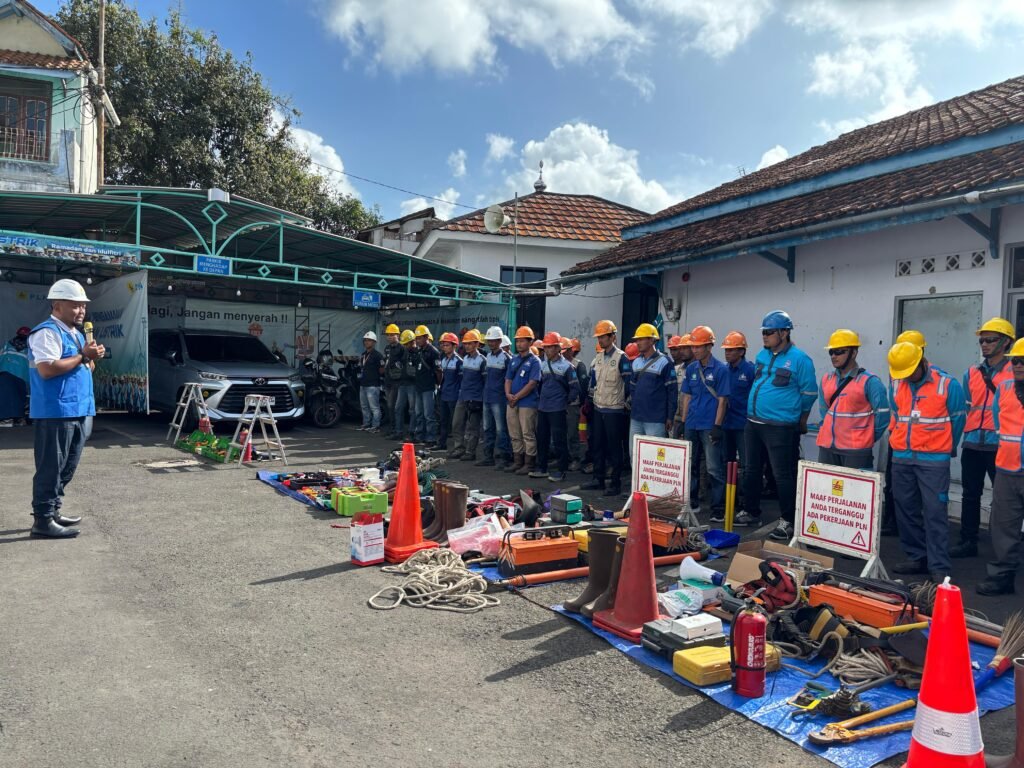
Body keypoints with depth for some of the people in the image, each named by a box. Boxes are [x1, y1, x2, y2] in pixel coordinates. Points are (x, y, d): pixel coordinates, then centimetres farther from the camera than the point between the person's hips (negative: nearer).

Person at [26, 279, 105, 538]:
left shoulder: (76, 334, 19)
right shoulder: (47, 332, -12)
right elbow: (46, 369, -23)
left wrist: (92, 359, 2)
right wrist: (82, 356, -16)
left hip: (78, 410, 10)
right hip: (56, 412, -10)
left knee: (67, 467, 15)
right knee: (51, 467, -6)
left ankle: (54, 512, 25)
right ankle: (43, 520, -1)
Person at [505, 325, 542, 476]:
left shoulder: (534, 361, -6)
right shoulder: (513, 360, 14)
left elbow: (532, 383, -14)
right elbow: (508, 379, 15)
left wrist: (516, 397, -13)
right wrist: (508, 394, -5)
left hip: (527, 403, -7)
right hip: (511, 403, 7)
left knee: (528, 435, -1)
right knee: (515, 435, 12)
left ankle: (529, 464, 5)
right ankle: (517, 462, 22)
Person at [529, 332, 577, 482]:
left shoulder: (566, 366, -6)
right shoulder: (543, 365, 11)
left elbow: (573, 387, -3)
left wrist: (566, 402, -1)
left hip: (557, 409, -6)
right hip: (542, 408, 6)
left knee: (558, 440, -4)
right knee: (542, 438, 11)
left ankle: (561, 470, 3)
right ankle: (541, 467, 22)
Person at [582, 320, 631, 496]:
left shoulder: (621, 358, -10)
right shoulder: (597, 358, 11)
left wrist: (626, 403, -9)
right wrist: (589, 403, 15)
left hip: (614, 411, -7)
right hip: (598, 409, 7)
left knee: (614, 448, 0)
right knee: (596, 445, 11)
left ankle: (615, 483, 7)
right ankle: (599, 479, 21)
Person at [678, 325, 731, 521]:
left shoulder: (720, 369, -7)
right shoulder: (691, 369, 9)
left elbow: (722, 400, -8)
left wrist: (717, 426, -13)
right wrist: (683, 422, 9)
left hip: (710, 426, -6)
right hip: (691, 425, 6)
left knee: (714, 469, -2)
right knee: (689, 465, 13)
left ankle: (718, 508, 6)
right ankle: (692, 502, 26)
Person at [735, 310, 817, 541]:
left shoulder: (799, 359, -12)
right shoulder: (762, 355, 9)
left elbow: (809, 394, -6)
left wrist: (799, 422, 3)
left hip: (780, 428, -7)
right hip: (753, 424, 7)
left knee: (783, 476, -1)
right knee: (751, 471, 15)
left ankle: (787, 522, 10)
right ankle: (750, 512, 29)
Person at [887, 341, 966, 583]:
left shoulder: (948, 385, -6)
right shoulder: (897, 386, 7)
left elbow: (957, 420, 3)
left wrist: (945, 448, 12)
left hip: (934, 460, -5)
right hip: (901, 459, 5)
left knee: (935, 513, -6)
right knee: (906, 510, 9)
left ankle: (940, 567, -1)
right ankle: (917, 558, 21)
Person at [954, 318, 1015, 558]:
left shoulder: (1015, 371, -3)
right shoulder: (972, 373, 11)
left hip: (1000, 446, -5)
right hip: (972, 445, 5)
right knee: (970, 495, 11)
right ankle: (968, 541, 21)